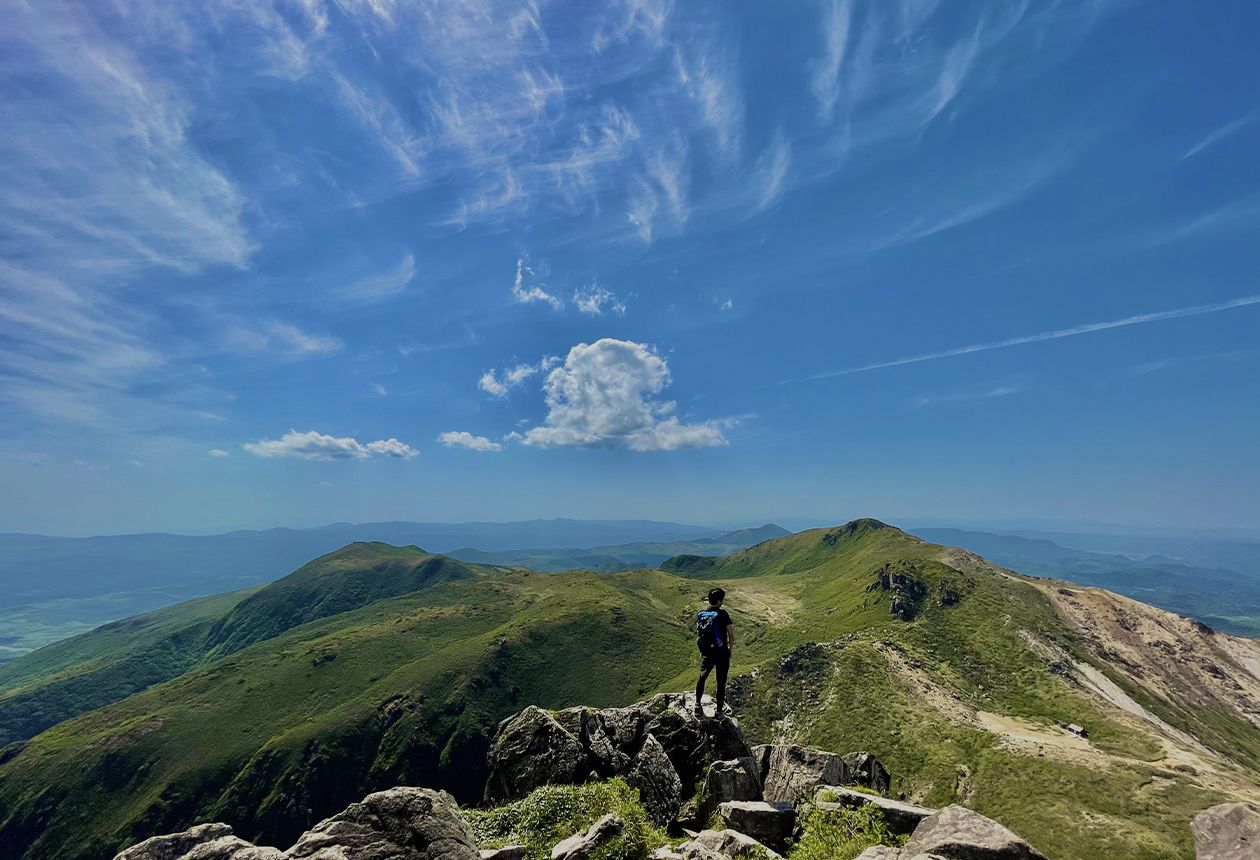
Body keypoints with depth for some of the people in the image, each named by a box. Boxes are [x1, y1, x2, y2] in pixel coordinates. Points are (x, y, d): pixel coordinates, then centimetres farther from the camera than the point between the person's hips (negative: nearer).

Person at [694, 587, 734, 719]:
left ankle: (697, 706, 26)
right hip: (722, 653, -4)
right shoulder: (722, 614, -20)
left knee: (702, 678, 24)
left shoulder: (700, 614, -4)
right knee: (721, 682, 13)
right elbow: (731, 635, -16)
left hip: (707, 653, 4)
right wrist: (730, 649, 1)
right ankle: (719, 711, 23)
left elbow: (698, 634, 6)